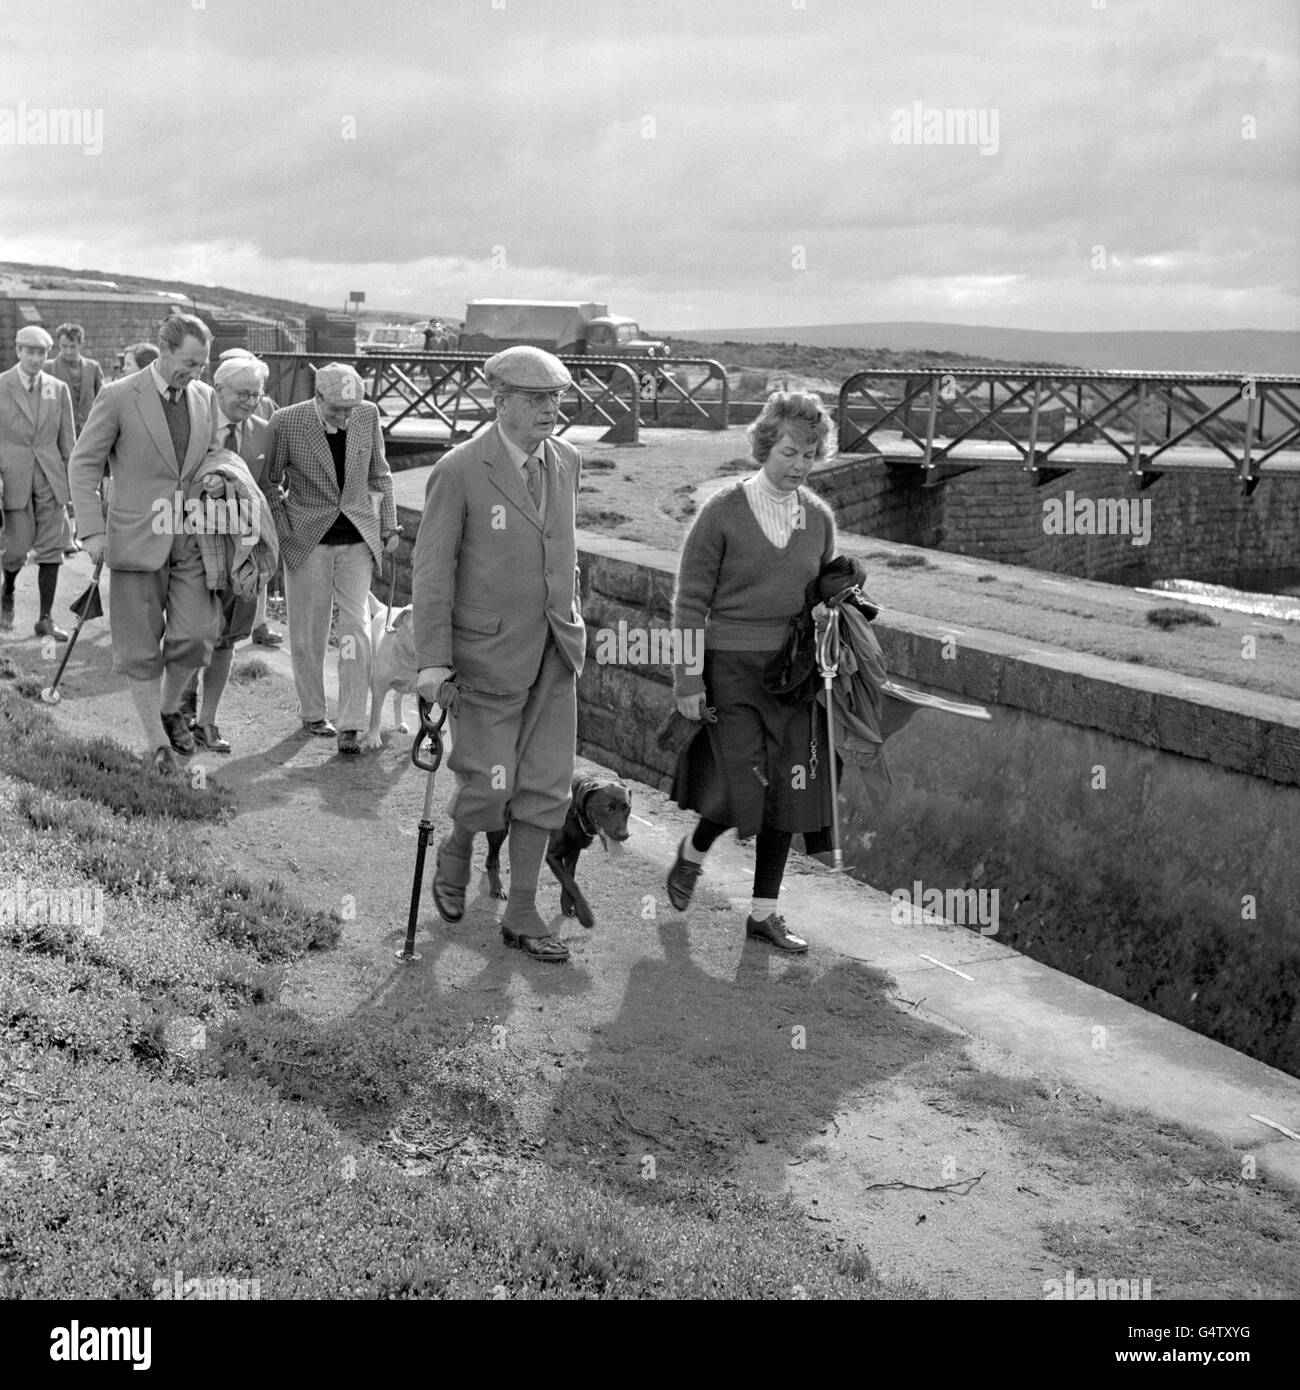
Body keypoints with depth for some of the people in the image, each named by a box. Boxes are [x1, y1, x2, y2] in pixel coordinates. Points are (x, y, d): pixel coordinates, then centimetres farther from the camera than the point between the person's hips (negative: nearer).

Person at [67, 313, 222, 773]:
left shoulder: (205, 398, 5)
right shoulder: (118, 398, -8)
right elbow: (83, 466, -4)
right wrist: (92, 531, -11)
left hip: (191, 539, 4)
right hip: (137, 539, -3)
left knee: (197, 634, -5)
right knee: (140, 648, 3)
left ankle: (170, 709, 23)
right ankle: (158, 743, 15)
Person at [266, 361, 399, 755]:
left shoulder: (368, 414, -4)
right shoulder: (285, 422, -12)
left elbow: (379, 474, 10)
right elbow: (270, 482, 1)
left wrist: (389, 525, 11)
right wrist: (282, 534, -2)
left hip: (357, 536, 2)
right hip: (307, 538, -2)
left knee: (356, 625, -7)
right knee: (308, 631, 6)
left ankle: (350, 725, -5)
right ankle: (312, 714, 23)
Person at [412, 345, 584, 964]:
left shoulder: (567, 461, 6)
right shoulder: (460, 470, -12)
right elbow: (432, 570, -11)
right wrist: (433, 662, -15)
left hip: (555, 651, 5)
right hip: (489, 652, -5)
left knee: (546, 784, 7)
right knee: (489, 783, 0)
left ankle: (521, 913, 19)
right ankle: (456, 850, 34)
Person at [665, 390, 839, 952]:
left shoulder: (819, 517, 6)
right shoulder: (722, 512, -7)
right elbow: (690, 601, -6)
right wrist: (688, 679, -9)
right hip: (731, 666, -4)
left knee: (787, 791, 4)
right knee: (742, 786, -11)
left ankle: (764, 911, 18)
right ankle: (693, 853, 22)